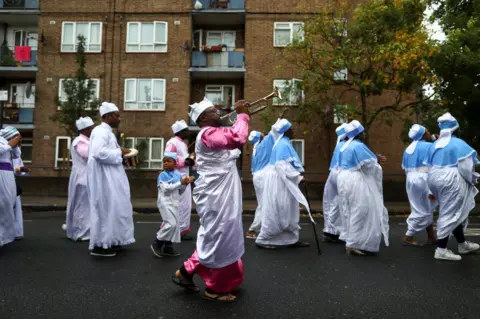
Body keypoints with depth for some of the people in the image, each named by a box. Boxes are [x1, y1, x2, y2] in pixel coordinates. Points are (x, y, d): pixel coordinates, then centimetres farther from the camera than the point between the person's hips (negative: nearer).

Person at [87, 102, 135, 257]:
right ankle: (99, 245, 3)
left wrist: (120, 152, 7)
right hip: (103, 177, -11)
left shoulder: (106, 132, 17)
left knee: (111, 208, 14)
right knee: (105, 208, -5)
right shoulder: (101, 131, -15)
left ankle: (109, 241, 24)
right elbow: (99, 152, -29)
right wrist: (119, 152, -19)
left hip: (109, 177, 11)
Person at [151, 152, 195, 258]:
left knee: (176, 224, 7)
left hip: (175, 203, 7)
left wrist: (185, 183, -4)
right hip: (166, 203, -7)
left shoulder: (178, 175, 10)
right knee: (171, 223, -16)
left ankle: (168, 246, 17)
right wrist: (180, 183, -22)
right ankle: (157, 243, -1)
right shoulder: (162, 175, -8)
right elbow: (166, 189, -22)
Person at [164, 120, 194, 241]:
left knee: (186, 205, 13)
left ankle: (183, 229, 21)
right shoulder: (172, 143, -11)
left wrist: (189, 161, 8)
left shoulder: (183, 144, 19)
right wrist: (184, 162, -21)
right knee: (182, 205, -7)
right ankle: (181, 231, 2)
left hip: (184, 177, 10)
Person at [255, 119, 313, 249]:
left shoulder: (283, 143, 15)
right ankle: (263, 239, 5)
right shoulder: (283, 144, -15)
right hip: (280, 182, -10)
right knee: (275, 212, -3)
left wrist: (297, 174, 14)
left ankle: (292, 239, 19)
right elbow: (281, 165, -23)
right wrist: (297, 175, -22)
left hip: (283, 182, 10)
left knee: (289, 212, 12)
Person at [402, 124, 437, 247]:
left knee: (426, 210, 17)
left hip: (411, 180, 8)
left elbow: (405, 168, 13)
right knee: (423, 211, 1)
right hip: (423, 180, -8)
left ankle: (431, 237, 21)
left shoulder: (408, 149, 14)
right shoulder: (429, 146, -8)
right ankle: (408, 237, 4)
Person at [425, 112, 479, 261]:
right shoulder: (458, 143, -10)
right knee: (450, 214, -3)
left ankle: (463, 244, 31)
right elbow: (466, 166, -14)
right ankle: (441, 249, -2)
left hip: (436, 180, 8)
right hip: (451, 182, -8)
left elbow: (430, 166, 13)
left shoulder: (434, 145, 11)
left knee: (453, 212, 18)